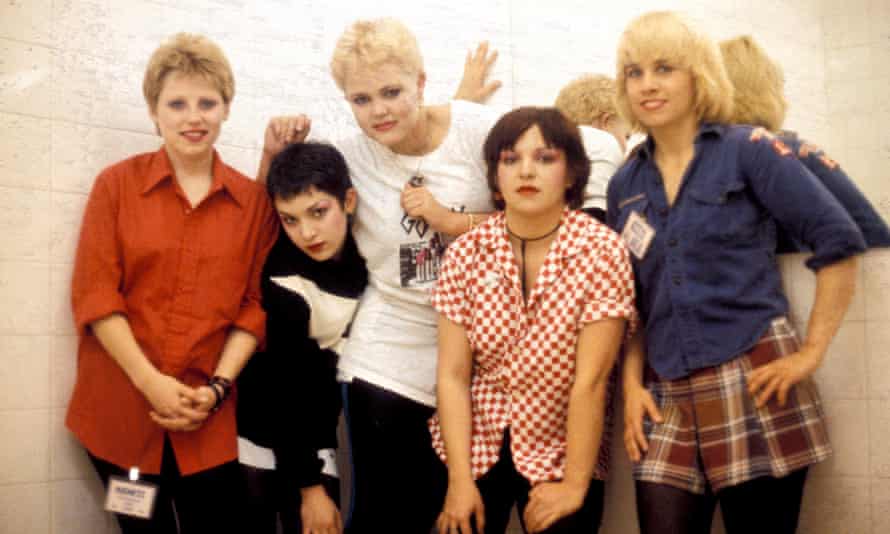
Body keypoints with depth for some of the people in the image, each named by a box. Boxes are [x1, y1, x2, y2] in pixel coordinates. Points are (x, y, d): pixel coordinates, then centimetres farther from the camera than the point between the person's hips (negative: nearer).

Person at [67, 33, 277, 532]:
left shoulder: (253, 199, 3)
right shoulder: (117, 184, 1)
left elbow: (255, 303, 3)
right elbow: (94, 292, -4)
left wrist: (217, 387, -9)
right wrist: (149, 381, -13)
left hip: (207, 416, 0)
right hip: (121, 408, 0)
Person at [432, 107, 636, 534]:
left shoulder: (602, 251, -15)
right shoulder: (466, 253, -7)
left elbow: (590, 381, -16)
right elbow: (452, 375, -7)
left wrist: (574, 485, -15)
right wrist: (459, 480, -11)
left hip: (562, 453, -2)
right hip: (474, 445, 2)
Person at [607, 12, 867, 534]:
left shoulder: (749, 149, -2)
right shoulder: (625, 186, 11)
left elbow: (838, 240, -5)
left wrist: (811, 352, -9)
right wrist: (632, 382, 3)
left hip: (754, 381, -4)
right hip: (667, 394, 4)